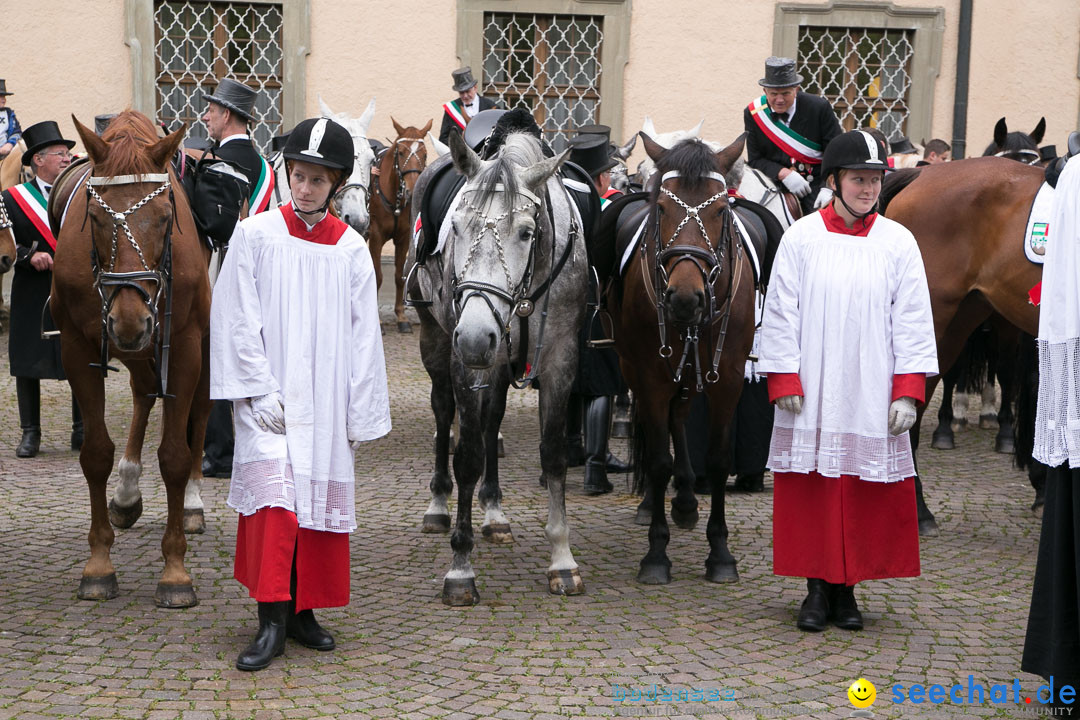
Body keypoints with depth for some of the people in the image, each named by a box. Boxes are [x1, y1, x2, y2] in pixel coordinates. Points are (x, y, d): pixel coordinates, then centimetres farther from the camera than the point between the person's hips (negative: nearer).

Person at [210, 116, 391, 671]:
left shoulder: (351, 248, 5)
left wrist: (361, 414, 3)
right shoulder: (256, 235, -1)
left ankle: (303, 610, 19)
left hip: (325, 403, 3)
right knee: (275, 495, -14)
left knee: (322, 498, 6)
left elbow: (363, 334, 6)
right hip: (269, 398, -3)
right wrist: (260, 391, -11)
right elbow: (237, 320, -4)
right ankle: (272, 621, -11)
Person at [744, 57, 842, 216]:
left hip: (816, 184, -1)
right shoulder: (753, 113, -1)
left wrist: (829, 188, -17)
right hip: (776, 183, 1)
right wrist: (783, 174, -18)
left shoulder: (820, 107, -6)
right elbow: (754, 160, 0)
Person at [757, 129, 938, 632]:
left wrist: (908, 392, -3)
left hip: (872, 396, 1)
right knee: (813, 491, 3)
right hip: (812, 393, -1)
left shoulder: (898, 242, 4)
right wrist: (783, 381, -6)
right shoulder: (801, 237, 1)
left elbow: (912, 321, 3)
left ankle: (846, 590, 16)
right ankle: (818, 589, 15)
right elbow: (780, 313, 1)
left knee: (865, 495, 3)